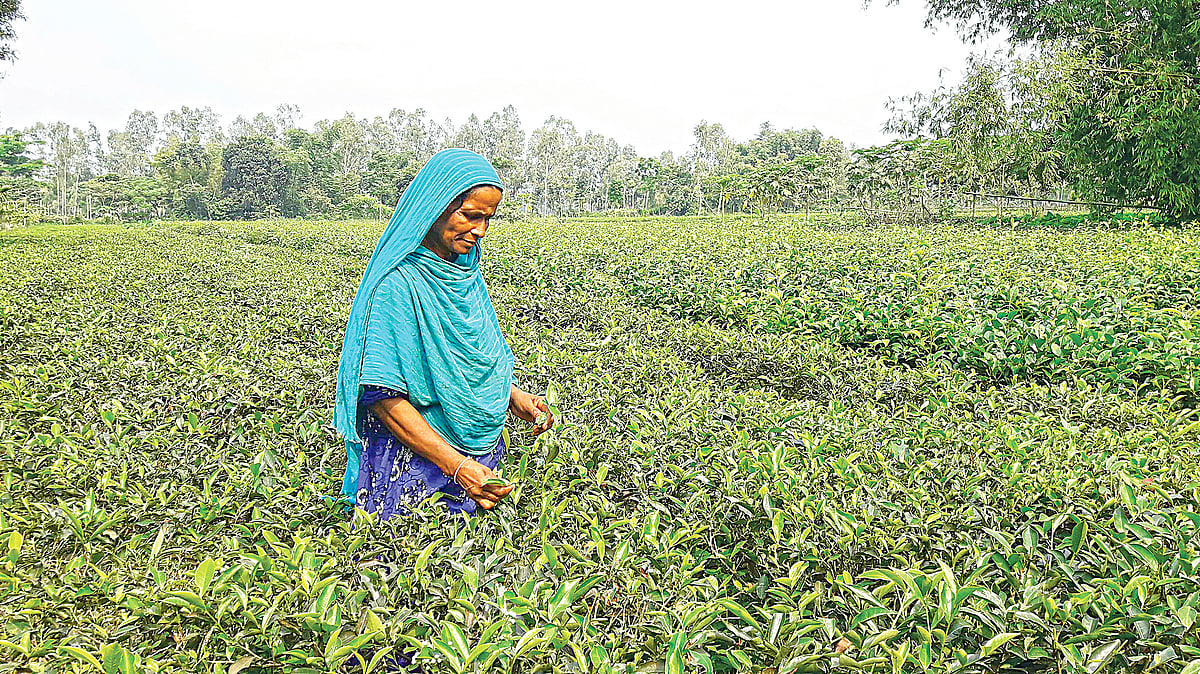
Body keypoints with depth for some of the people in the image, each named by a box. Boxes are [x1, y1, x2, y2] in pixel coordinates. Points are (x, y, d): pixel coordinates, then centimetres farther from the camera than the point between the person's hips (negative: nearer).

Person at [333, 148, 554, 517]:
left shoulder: (465, 274, 7)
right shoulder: (397, 283, -19)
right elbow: (382, 394, -23)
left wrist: (513, 396, 1)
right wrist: (456, 466, -26)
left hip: (479, 456, 8)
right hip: (414, 468, -7)